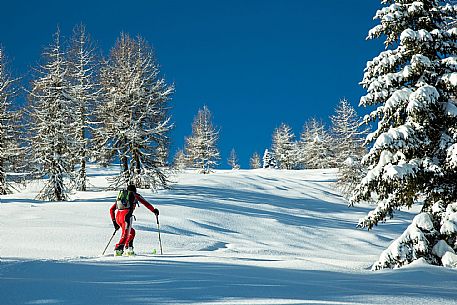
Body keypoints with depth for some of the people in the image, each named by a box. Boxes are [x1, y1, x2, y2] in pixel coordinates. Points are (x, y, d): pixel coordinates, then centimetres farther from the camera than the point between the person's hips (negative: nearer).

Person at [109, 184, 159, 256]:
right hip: (126, 216, -6)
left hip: (117, 216, 6)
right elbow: (146, 203, 21)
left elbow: (111, 210, 28)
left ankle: (128, 250, 14)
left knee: (132, 232, 22)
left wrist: (114, 222, 30)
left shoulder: (120, 196, 30)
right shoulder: (134, 195, 19)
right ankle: (118, 249, -31)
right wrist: (154, 210, 34)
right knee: (125, 235, -12)